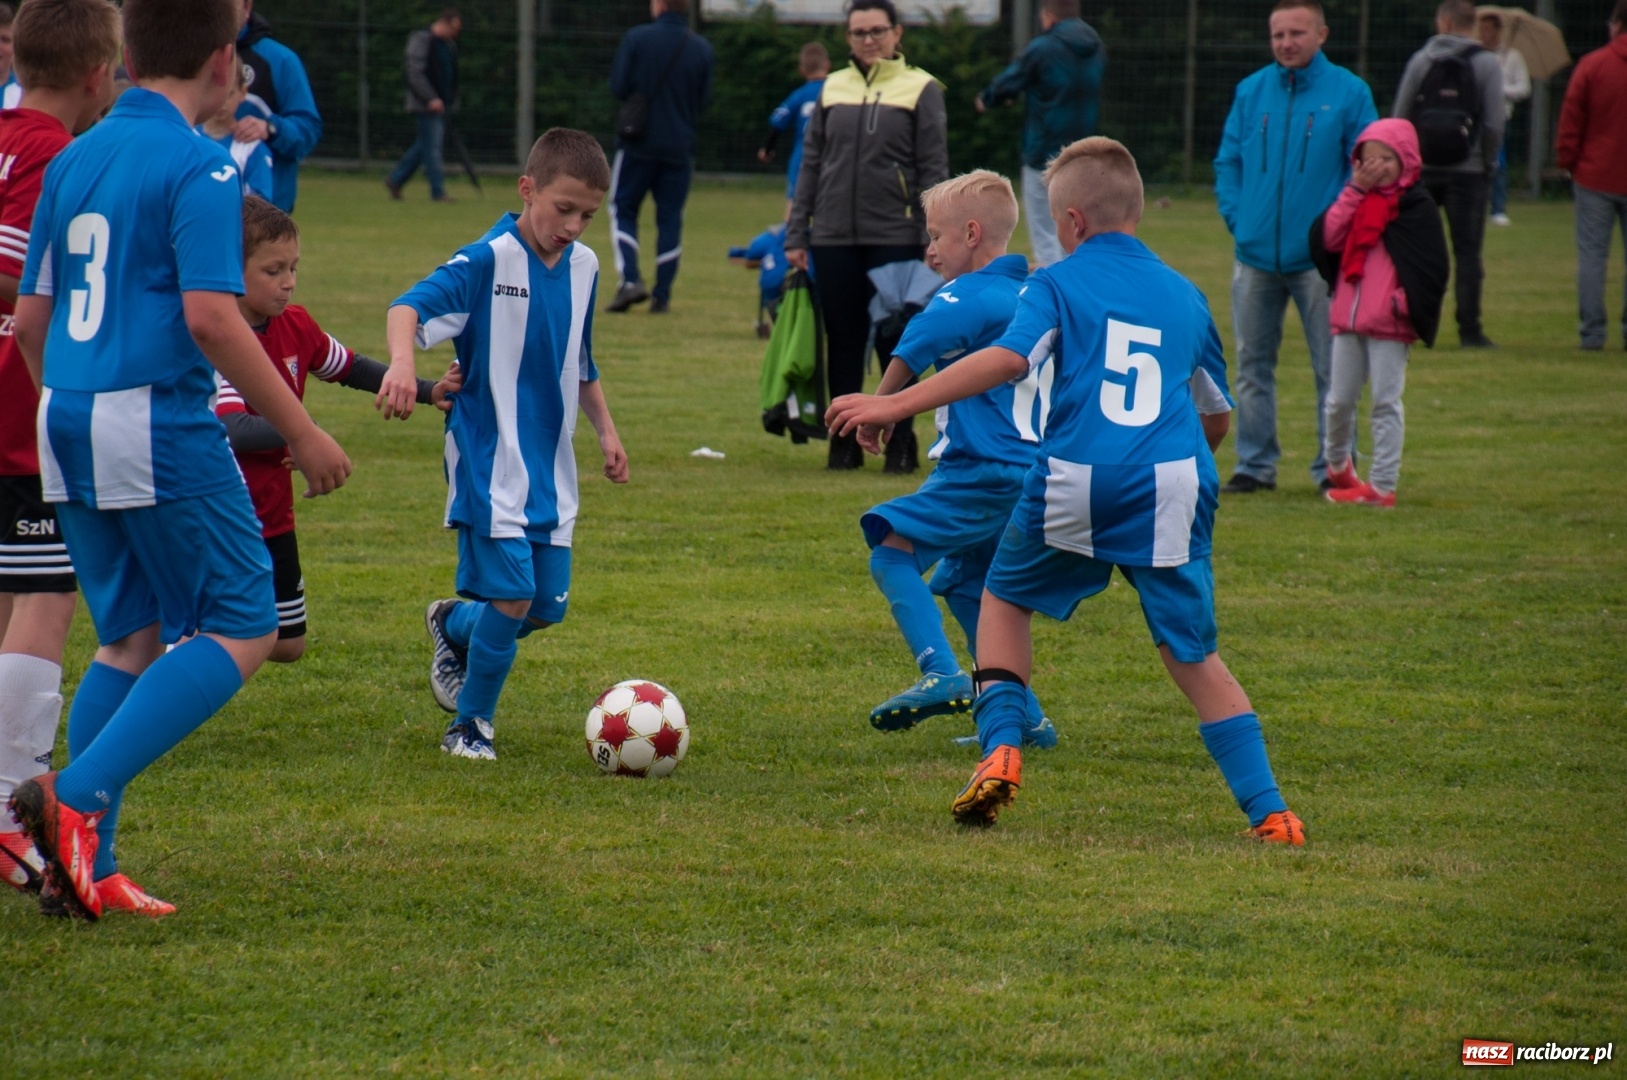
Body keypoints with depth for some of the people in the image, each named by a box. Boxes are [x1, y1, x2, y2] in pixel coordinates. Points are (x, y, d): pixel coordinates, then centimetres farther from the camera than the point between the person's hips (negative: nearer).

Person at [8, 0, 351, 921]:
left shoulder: (75, 160, 12)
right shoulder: (199, 167, -10)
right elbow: (211, 317, -19)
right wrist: (301, 430, -13)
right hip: (159, 424, -8)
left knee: (133, 638, 15)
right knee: (243, 630, -1)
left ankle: (85, 868, 8)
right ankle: (78, 794, -15)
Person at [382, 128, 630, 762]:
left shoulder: (584, 267, 8)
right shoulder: (489, 261, -14)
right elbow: (410, 307, -29)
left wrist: (605, 428, 19)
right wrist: (402, 362, -47)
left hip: (550, 467, 7)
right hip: (489, 464, -7)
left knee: (547, 606, 6)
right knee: (512, 595, -12)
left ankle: (454, 626, 37)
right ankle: (470, 727, 7)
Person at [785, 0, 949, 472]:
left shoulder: (920, 89, 1)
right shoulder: (833, 88, 11)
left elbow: (933, 170, -1)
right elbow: (811, 163, 13)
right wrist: (795, 235, 8)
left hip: (896, 238, -3)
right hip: (834, 238, 3)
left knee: (895, 342, 2)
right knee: (842, 344, 6)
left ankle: (900, 443, 11)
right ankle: (844, 443, 15)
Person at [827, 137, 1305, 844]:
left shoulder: (1058, 286, 7)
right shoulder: (1184, 296, 20)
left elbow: (1007, 360, -11)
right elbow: (1217, 417, 28)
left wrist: (894, 406, -14)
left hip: (1075, 484, -2)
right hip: (1173, 487, 3)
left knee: (1004, 598, 24)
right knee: (1193, 656, 10)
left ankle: (1001, 752, 7)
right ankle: (1268, 812, -1)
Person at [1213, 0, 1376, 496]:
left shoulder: (1348, 93, -2)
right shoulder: (1251, 92, 7)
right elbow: (1228, 162, 12)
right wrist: (1236, 218, -1)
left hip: (1319, 258, -3)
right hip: (1256, 254, 3)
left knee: (1331, 367, 1)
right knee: (1253, 363, 9)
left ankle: (1334, 467, 8)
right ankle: (1256, 463, 17)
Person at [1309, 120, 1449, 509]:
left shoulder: (1415, 205, -4)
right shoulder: (1355, 200, 12)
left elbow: (1431, 265, -8)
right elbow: (1327, 239, -4)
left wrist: (1406, 301, -16)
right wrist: (1354, 191, -7)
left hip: (1390, 324, -5)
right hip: (1348, 317, 5)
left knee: (1386, 403, -1)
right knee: (1339, 401, 12)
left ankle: (1382, 485, 2)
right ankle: (1338, 464, 34)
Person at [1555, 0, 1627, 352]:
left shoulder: (1591, 65, -6)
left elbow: (1571, 121, -4)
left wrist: (1567, 161, 7)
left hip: (1595, 177, -1)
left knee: (1592, 254, 3)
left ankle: (1592, 331, 0)